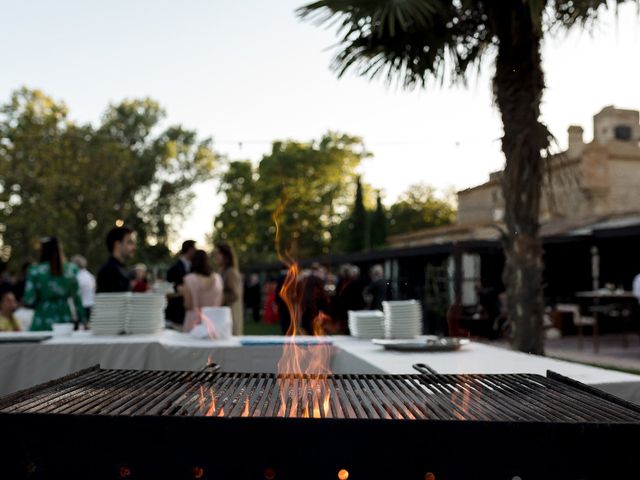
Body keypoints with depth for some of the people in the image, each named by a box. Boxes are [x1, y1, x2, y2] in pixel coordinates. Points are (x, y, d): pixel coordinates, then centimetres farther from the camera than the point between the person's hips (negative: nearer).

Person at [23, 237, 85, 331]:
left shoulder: (35, 271, -6)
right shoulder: (71, 270, 1)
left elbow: (29, 300, -6)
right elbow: (77, 298, 4)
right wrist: (81, 319, 11)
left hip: (44, 324, -2)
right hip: (67, 320, 2)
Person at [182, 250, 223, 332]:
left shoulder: (189, 279, -10)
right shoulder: (217, 278, 0)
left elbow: (188, 306, -8)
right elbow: (220, 303, 4)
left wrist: (183, 292, 8)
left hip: (194, 323, -3)